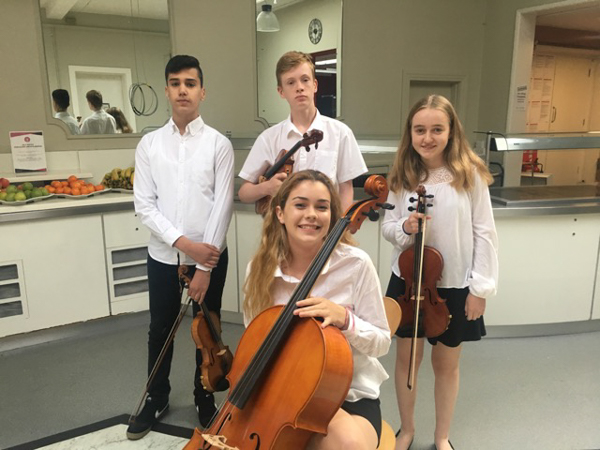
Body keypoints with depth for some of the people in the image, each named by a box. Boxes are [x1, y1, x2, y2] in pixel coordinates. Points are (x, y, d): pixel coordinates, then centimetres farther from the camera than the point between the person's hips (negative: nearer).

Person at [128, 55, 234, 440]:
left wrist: (204, 266, -13)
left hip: (209, 256, -2)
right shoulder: (149, 144, 1)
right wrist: (183, 243, -15)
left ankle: (205, 398, 35)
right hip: (163, 255, 2)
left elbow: (223, 206, -10)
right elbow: (144, 204, -2)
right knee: (160, 331, 16)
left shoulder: (219, 144, -6)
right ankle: (156, 399, 38)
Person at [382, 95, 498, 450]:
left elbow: (484, 233, -7)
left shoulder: (470, 174, -11)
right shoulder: (402, 176, -4)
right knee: (407, 357, 15)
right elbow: (388, 227, 1)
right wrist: (404, 228, -21)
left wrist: (481, 287, -9)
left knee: (447, 363, 15)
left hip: (455, 285, -2)